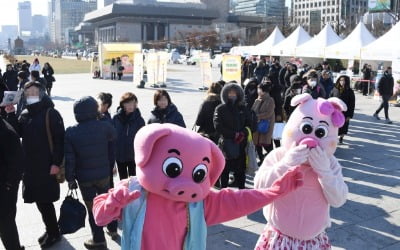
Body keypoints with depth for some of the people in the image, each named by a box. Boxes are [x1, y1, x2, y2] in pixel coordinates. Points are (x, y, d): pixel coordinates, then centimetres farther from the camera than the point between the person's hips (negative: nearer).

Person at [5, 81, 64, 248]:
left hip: (47, 166, -7)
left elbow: (59, 139, -14)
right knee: (39, 200, 13)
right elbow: (18, 133, 1)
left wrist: (56, 163, -19)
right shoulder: (25, 114, 12)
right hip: (30, 166, 7)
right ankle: (51, 230, 29)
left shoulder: (51, 113, -9)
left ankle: (53, 233, 16)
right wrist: (11, 115, -10)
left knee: (45, 201, -1)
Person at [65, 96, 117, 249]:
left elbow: (69, 159, -11)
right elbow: (114, 137, 9)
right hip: (103, 174, 2)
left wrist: (70, 178, -3)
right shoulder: (104, 126, -12)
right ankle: (112, 229, 36)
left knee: (92, 207, 11)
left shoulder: (71, 132, -13)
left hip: (84, 177, -1)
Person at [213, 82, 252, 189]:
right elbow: (218, 125, -8)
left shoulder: (243, 108, 13)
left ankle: (241, 188, 17)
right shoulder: (220, 109, 2)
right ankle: (223, 189, 12)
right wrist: (233, 134, -14)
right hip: (226, 143, -3)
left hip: (241, 143, 3)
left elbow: (249, 124, 10)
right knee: (225, 168, 2)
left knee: (240, 168, 7)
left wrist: (243, 133, -10)